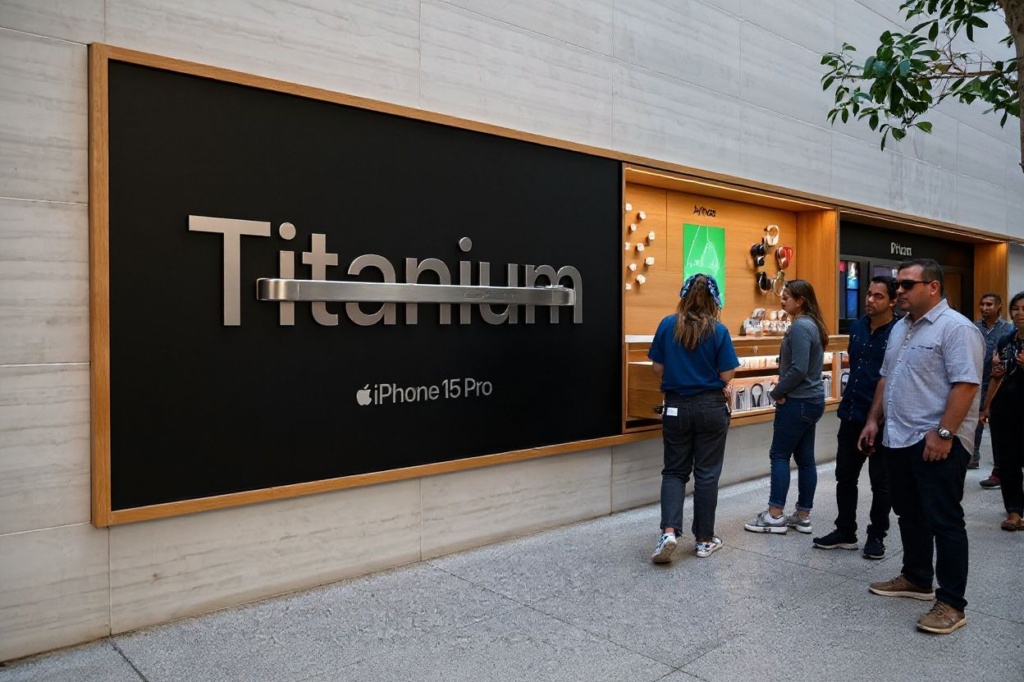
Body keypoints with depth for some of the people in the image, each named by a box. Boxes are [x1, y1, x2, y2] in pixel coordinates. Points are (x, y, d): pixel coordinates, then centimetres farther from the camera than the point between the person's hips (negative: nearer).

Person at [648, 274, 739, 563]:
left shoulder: (667, 326, -5)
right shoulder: (718, 331, -9)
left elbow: (657, 368, 0)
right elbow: (726, 376, -7)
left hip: (676, 407, 1)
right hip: (711, 408, -1)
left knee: (674, 471, 11)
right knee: (706, 473, 9)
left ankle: (669, 531, -7)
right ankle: (704, 540, 17)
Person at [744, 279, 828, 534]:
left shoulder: (800, 326, -17)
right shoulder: (812, 324, 13)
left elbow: (798, 369, -23)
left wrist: (777, 392, -11)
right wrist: (783, 391, 10)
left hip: (798, 401, -10)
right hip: (811, 400, 10)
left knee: (779, 455, -2)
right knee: (805, 457, 11)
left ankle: (775, 515, 3)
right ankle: (803, 516, 16)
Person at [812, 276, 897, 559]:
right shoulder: (857, 327, 7)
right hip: (851, 415, 6)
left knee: (880, 482, 10)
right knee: (845, 476, 13)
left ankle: (877, 536, 24)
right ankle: (845, 532, 25)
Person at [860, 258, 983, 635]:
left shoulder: (956, 328, -13)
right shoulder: (900, 328, 14)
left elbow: (966, 385, -20)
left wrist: (943, 433, -24)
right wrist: (874, 420, 15)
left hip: (937, 443, -9)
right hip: (899, 439, 9)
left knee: (944, 521, -2)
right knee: (910, 515, 18)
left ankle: (951, 603, 6)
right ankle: (916, 579, 33)